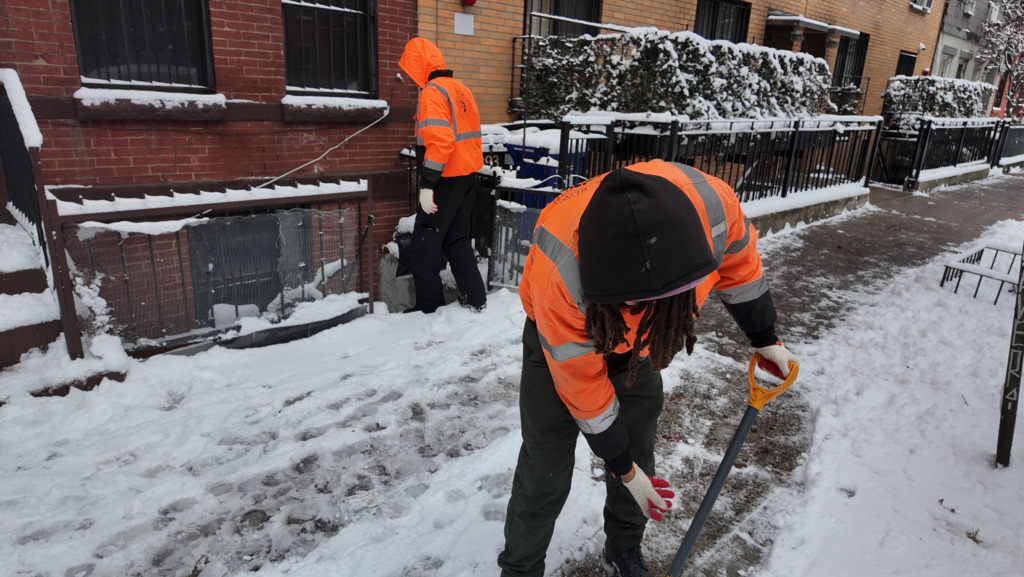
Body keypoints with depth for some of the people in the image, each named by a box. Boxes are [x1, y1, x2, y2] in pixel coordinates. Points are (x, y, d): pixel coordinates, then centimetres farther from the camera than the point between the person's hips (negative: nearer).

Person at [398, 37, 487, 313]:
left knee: (425, 244, 3)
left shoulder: (432, 92, -13)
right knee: (458, 240, 17)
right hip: (467, 175, 8)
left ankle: (429, 307, 9)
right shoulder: (460, 89, 13)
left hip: (446, 179, -8)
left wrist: (426, 185, -23)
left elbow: (439, 140, -24)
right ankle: (474, 298, 20)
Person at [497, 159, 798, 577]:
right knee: (545, 476, -1)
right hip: (564, 337, -3)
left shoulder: (712, 204, -34)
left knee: (639, 455, 14)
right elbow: (582, 384, -26)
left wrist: (765, 340, 8)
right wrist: (621, 467, -11)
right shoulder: (558, 274, -42)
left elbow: (737, 264, -7)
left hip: (636, 339, 4)